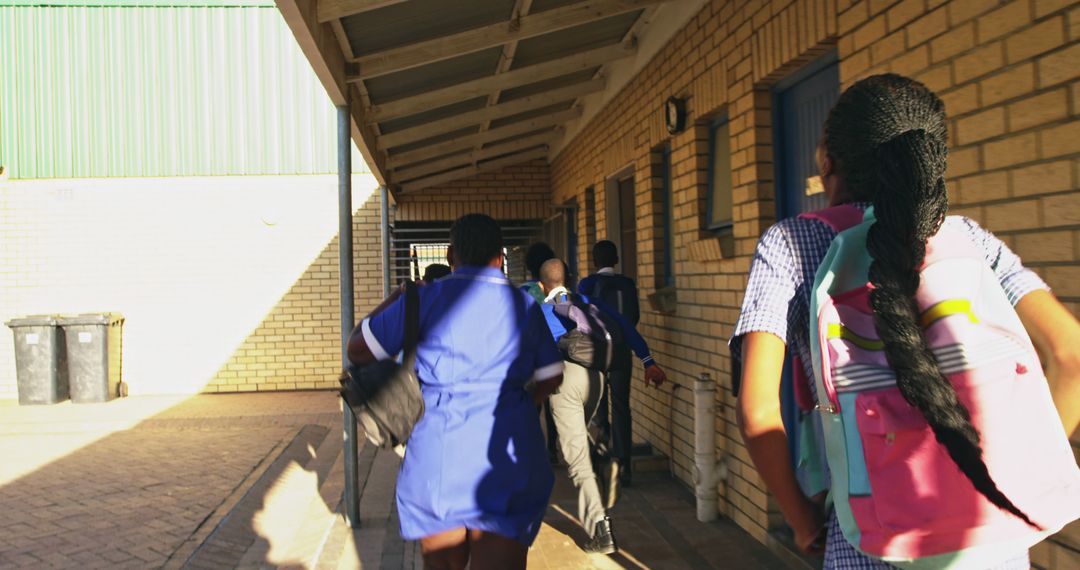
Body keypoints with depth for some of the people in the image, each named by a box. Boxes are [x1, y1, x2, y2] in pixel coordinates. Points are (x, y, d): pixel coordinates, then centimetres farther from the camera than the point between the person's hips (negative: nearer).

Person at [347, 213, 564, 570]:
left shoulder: (427, 299, 0)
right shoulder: (525, 306, 9)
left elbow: (357, 350, 6)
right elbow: (550, 379, 16)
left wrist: (394, 299, 20)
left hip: (439, 456, -1)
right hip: (509, 460, 1)